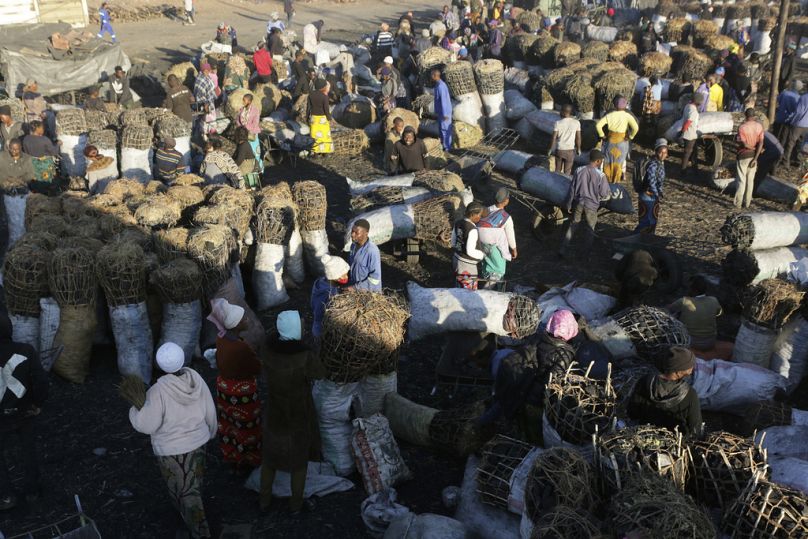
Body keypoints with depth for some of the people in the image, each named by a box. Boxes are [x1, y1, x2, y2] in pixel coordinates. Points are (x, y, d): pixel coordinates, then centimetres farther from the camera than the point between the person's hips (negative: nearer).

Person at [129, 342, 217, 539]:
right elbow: (210, 412, -3)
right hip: (198, 441, 6)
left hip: (172, 450, -6)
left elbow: (147, 425, -21)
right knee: (193, 483, 29)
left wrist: (134, 409, -3)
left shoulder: (159, 391, -29)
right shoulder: (196, 379, -14)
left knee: (185, 493, 11)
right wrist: (211, 431, 16)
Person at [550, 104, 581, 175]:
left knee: (558, 170, 17)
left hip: (559, 150, 0)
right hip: (570, 150, 0)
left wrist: (550, 149, 2)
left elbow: (554, 138, -10)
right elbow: (578, 138, -3)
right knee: (567, 172, 8)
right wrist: (578, 149, 10)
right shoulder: (576, 123, -8)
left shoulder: (558, 123, -11)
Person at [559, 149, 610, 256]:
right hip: (591, 205, -3)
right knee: (591, 229, 17)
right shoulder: (600, 175, -18)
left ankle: (563, 250, 13)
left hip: (578, 203, 3)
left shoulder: (579, 171, -8)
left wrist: (569, 204, 8)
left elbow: (572, 189, -2)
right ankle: (586, 252, 24)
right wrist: (610, 193, 14)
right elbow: (605, 194, -10)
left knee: (572, 225, 16)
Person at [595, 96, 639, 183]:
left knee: (608, 162, 17)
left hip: (610, 140, 1)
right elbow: (635, 128, -21)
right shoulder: (627, 115, -14)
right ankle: (616, 181, 23)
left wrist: (602, 135, -1)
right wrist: (630, 137, -6)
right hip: (621, 142, -1)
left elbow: (598, 125, -13)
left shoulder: (609, 115, -10)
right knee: (618, 163, 15)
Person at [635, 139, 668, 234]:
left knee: (653, 219, 20)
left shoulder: (661, 163, 5)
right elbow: (651, 182, -26)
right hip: (647, 195, -9)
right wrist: (657, 195, -19)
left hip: (654, 195, 9)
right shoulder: (652, 165, -24)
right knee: (646, 221, -4)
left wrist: (660, 192, 7)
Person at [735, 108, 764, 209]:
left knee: (741, 180, 3)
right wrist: (755, 158, -9)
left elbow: (744, 144, -20)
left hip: (743, 156, -4)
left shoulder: (742, 127, -16)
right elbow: (761, 143, -8)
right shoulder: (759, 126, -3)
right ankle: (747, 202, 16)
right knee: (750, 180, 12)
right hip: (754, 155, 4)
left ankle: (738, 203, 4)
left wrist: (752, 147, -1)